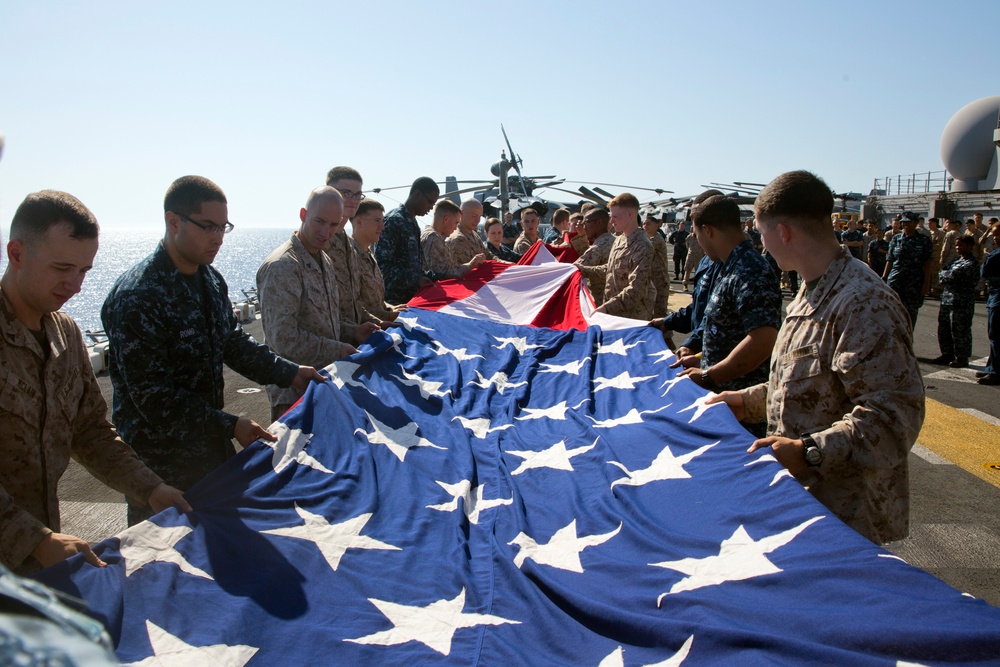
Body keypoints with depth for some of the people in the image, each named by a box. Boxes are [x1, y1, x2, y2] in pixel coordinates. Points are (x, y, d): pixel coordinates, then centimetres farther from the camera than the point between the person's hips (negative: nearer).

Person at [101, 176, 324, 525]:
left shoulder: (211, 280, 4)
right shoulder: (137, 297, -23)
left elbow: (234, 343, 15)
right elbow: (152, 396, -23)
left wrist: (291, 373, 4)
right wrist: (228, 425, -22)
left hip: (211, 444, 8)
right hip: (162, 461, -7)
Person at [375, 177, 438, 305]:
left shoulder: (413, 223, 16)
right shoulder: (393, 221, -12)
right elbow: (382, 264, -19)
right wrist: (416, 280, -22)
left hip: (412, 297, 8)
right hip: (396, 300, -8)